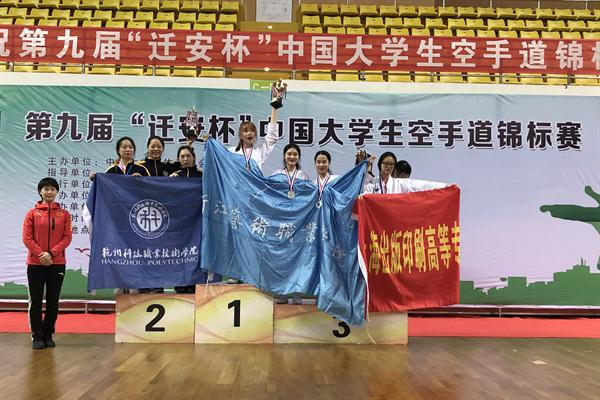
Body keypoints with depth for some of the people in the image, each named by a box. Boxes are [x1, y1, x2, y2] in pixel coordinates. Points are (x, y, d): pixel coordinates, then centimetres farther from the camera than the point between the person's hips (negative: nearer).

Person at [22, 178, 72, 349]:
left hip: (57, 264, 1)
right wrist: (41, 254, -15)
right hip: (35, 263, -1)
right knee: (36, 301, 2)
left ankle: (48, 334, 18)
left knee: (53, 301, 6)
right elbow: (27, 238, -3)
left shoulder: (64, 214, 5)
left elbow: (67, 237, -2)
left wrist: (51, 253, -14)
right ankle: (37, 336, 12)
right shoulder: (32, 213, 4)